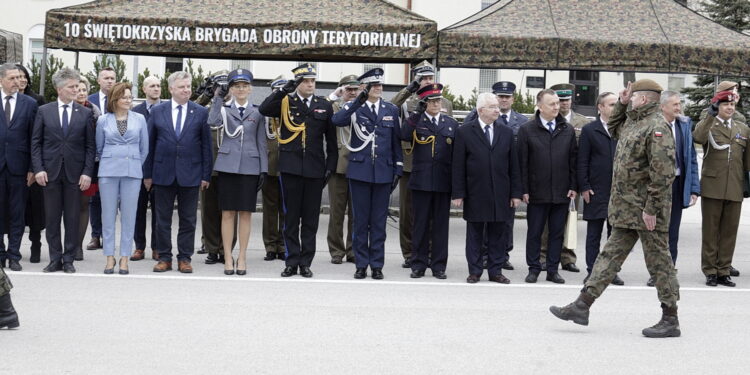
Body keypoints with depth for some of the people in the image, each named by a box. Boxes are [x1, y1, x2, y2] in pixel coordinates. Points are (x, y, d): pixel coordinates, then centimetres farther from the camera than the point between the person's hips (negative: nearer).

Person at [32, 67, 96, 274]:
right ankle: (55, 259, 14)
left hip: (74, 173, 0)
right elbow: (36, 143, 4)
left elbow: (90, 146, 2)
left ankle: (69, 259, 12)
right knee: (52, 218, 5)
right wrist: (38, 169, -6)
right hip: (50, 172, 0)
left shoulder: (86, 113, 4)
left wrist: (87, 172, -6)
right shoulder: (44, 111, 4)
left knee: (72, 218, 3)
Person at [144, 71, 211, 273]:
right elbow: (150, 144, 6)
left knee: (188, 220, 5)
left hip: (190, 175, -1)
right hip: (163, 173, 1)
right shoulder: (157, 111, 5)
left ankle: (185, 258, 13)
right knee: (162, 219, 6)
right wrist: (147, 173, 3)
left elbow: (206, 146, 2)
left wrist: (206, 175, -2)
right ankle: (164, 258, 14)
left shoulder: (201, 113, 2)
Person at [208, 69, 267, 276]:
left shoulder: (257, 112, 9)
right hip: (227, 165, 0)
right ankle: (228, 257, 7)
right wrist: (218, 98, -11)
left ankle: (242, 257, 10)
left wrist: (264, 169, 3)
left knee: (245, 213, 3)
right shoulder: (224, 109, 6)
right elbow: (212, 122, -16)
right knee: (228, 213, 1)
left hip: (250, 167, 1)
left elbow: (261, 142, 9)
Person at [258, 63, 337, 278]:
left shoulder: (324, 106, 8)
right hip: (290, 168, -1)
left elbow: (331, 140, 10)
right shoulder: (286, 102, 4)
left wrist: (330, 166, 3)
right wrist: (285, 90, -21)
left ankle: (305, 262, 12)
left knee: (310, 218, 5)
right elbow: (264, 110, -16)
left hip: (315, 169, 1)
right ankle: (292, 262, 10)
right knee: (291, 217, 3)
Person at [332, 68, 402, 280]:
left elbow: (396, 142, 11)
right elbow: (337, 120, -20)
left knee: (379, 221, 5)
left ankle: (377, 265, 12)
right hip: (359, 171, -2)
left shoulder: (391, 110, 9)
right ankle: (361, 264, 12)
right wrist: (358, 101, -28)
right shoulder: (354, 108, 1)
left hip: (383, 172, 2)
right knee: (360, 220, 4)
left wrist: (398, 170, 6)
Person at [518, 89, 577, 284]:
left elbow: (573, 160, 9)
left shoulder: (568, 130, 7)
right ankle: (534, 268, 15)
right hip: (537, 192, -2)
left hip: (561, 193, 2)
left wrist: (573, 186, 3)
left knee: (557, 232, 8)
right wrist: (524, 189, -6)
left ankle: (553, 270, 16)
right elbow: (522, 162, -2)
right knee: (535, 232, 5)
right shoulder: (527, 129, -2)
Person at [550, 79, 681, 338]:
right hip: (625, 208, 10)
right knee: (611, 256, 10)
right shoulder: (633, 123, 13)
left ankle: (670, 321, 9)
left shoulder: (657, 127, -16)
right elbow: (614, 129, 37)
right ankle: (582, 307, 13)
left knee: (659, 262, 0)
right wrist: (621, 103, 20)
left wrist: (651, 209, -22)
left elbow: (663, 173, -22)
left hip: (646, 210, -10)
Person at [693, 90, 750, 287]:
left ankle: (724, 271, 13)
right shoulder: (707, 125, 3)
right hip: (712, 187, -3)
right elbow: (698, 138, -21)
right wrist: (710, 115, -24)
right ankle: (710, 271, 10)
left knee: (729, 231, 5)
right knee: (710, 231, 3)